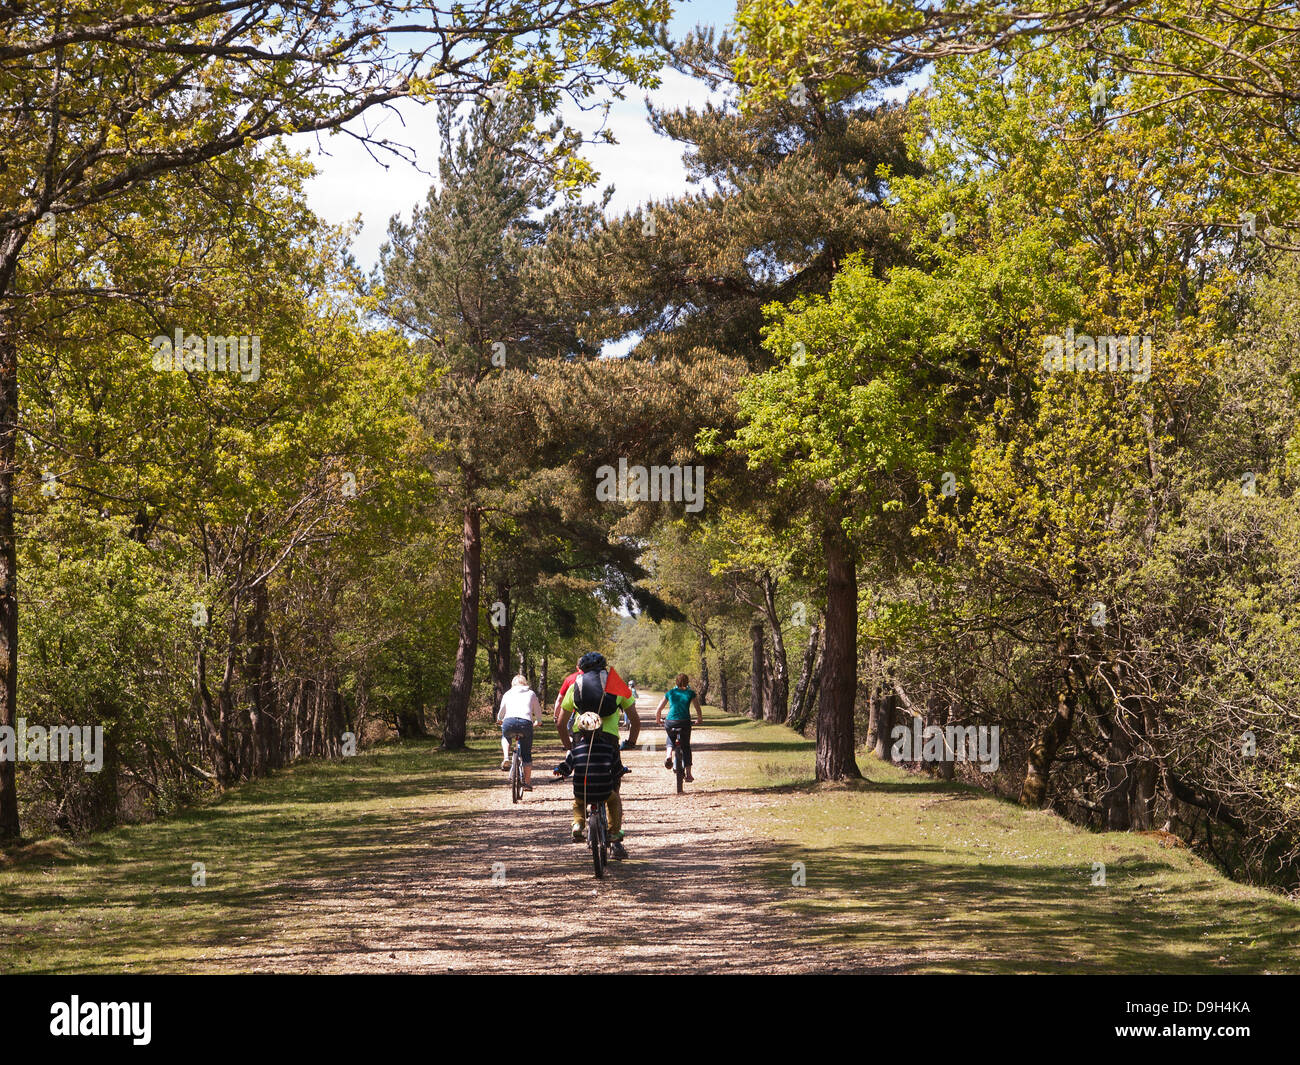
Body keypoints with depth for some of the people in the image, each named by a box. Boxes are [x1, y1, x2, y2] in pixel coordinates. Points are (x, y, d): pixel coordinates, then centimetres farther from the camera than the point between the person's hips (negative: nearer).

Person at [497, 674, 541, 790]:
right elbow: (538, 713, 26)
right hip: (526, 723, 0)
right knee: (526, 754, 14)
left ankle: (506, 758, 11)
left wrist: (500, 720, 53)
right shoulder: (531, 693, 24)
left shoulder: (508, 694, 25)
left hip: (509, 721, 0)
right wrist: (537, 722, 46)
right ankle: (527, 783, 14)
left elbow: (500, 714, 31)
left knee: (505, 737, 35)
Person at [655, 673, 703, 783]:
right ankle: (688, 774, 12)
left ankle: (669, 755, 6)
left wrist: (658, 720, 35)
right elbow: (699, 711, 10)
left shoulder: (670, 692, 14)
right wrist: (699, 720, 30)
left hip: (670, 723, 1)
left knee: (671, 738, 34)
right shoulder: (691, 693, 11)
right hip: (685, 722, -1)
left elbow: (658, 711, 17)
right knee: (686, 747, 16)